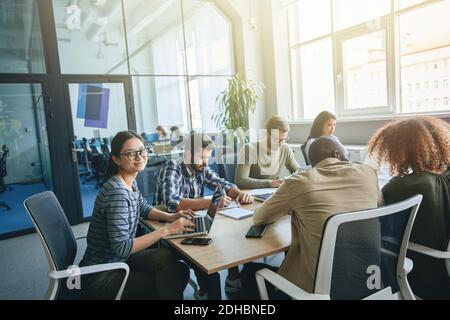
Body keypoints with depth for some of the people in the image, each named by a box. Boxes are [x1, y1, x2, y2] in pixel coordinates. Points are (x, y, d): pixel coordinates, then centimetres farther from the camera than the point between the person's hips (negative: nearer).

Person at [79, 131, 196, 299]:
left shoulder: (130, 182, -1)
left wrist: (170, 217, -2)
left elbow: (144, 208, 17)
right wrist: (166, 230, -28)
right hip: (101, 275, -8)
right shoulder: (117, 192, -28)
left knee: (181, 271, 1)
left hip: (118, 258, 8)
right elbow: (121, 248, -29)